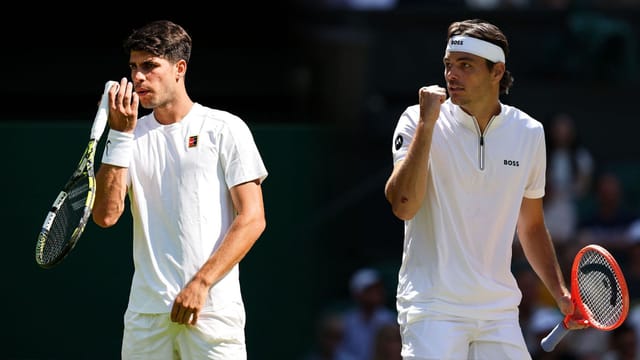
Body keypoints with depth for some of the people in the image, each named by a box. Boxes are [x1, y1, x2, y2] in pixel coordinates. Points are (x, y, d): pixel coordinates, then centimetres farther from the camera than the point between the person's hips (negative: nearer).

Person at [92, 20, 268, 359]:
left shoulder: (225, 129, 2)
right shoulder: (132, 136, 13)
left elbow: (252, 219, -4)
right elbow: (105, 215, 1)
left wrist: (200, 283, -13)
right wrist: (120, 135, -5)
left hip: (212, 309, -3)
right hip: (145, 312, 4)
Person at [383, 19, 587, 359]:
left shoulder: (529, 133, 7)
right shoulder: (418, 121, -4)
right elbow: (402, 206, -18)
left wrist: (560, 293, 10)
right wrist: (426, 124, -19)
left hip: (499, 309, 4)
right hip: (433, 308, -4)